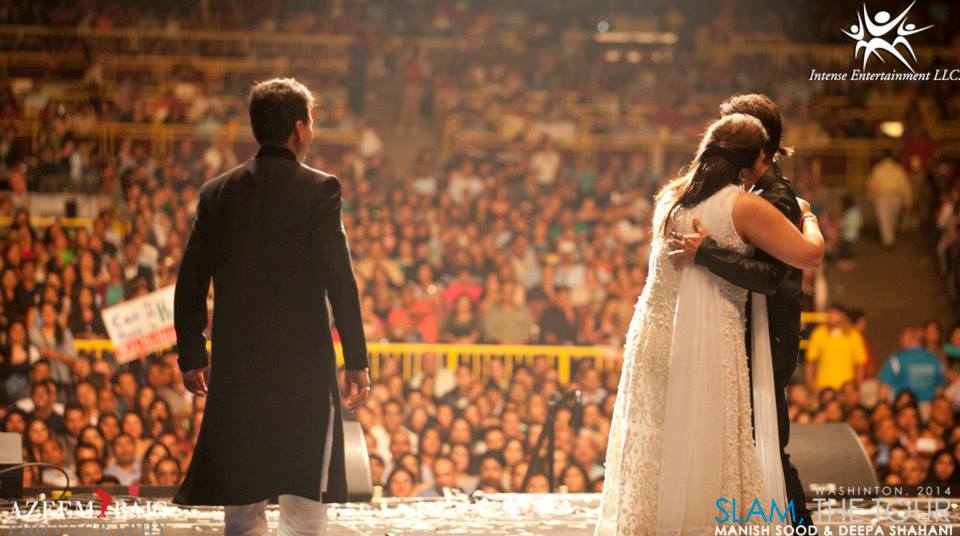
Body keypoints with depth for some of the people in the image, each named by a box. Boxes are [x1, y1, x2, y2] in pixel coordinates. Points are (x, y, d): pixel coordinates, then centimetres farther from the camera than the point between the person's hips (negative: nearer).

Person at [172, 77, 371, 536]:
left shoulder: (216, 192, 7)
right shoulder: (319, 189, -6)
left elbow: (190, 282, 8)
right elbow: (340, 279, -9)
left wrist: (191, 356, 17)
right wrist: (356, 360, -4)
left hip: (235, 365, 4)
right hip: (304, 363, -4)